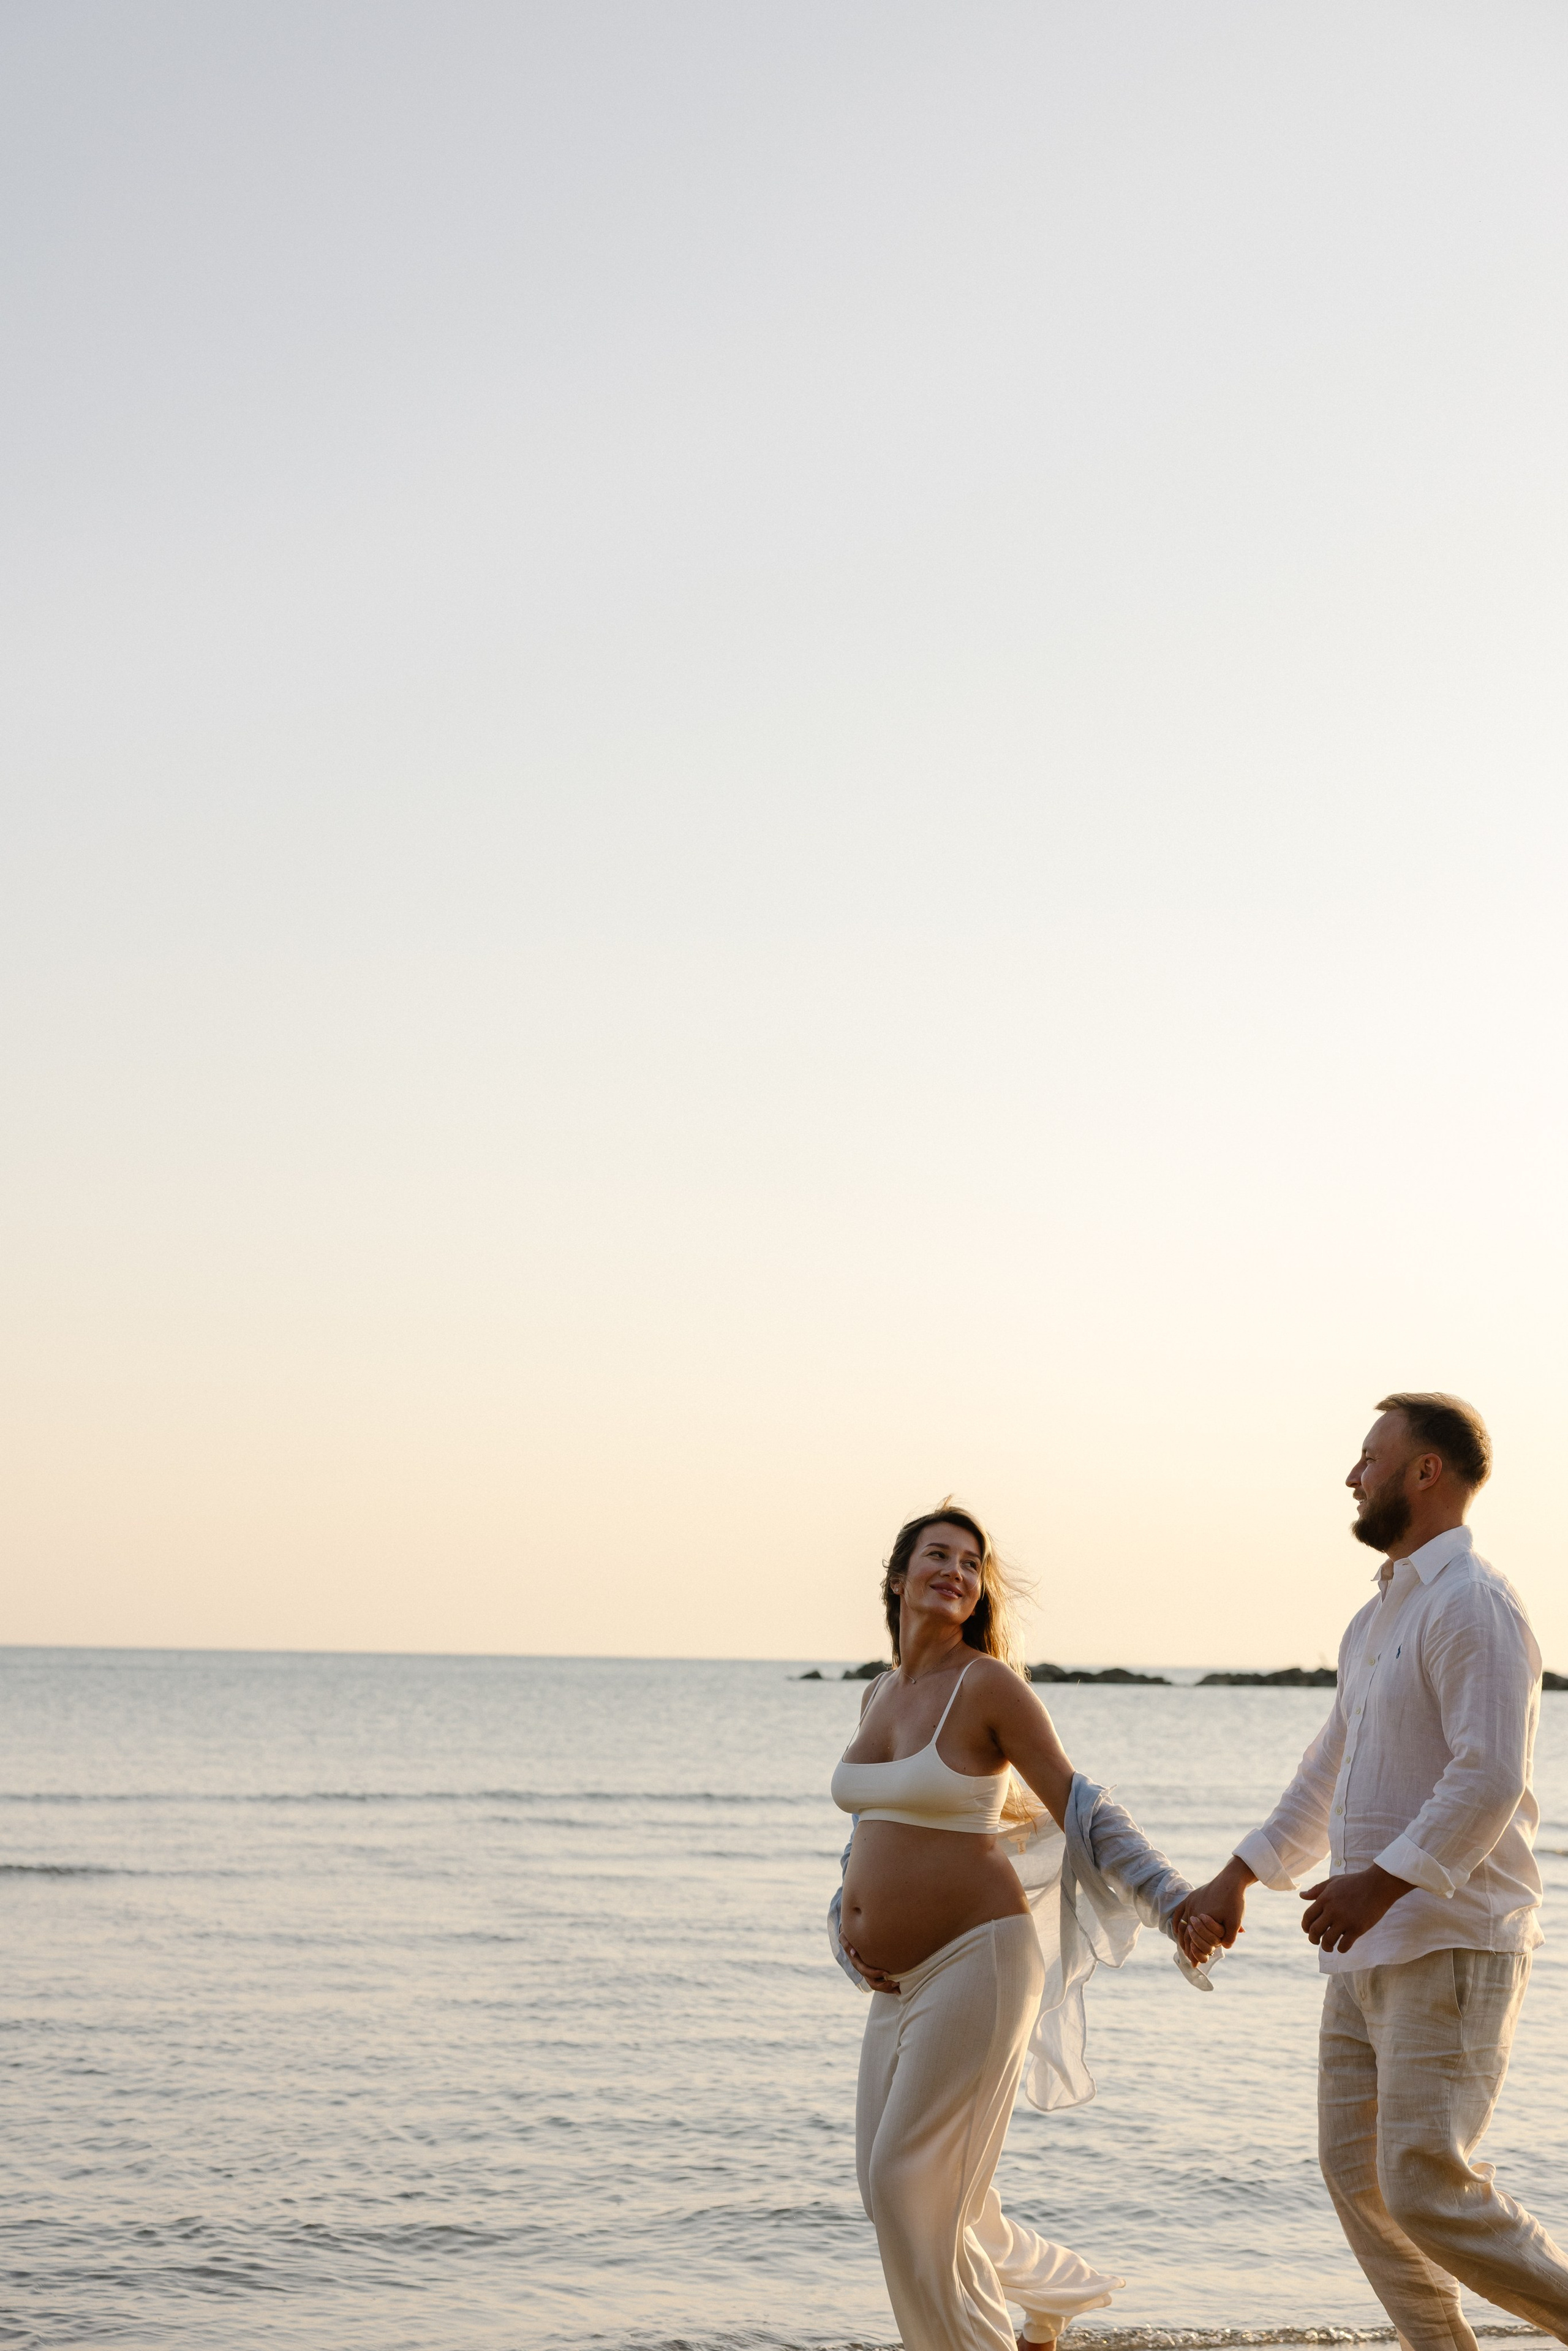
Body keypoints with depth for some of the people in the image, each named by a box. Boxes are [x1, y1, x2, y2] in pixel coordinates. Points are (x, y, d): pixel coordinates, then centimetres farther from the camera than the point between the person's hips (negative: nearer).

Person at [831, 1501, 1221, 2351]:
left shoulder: (989, 1684, -9)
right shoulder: (879, 1696, 12)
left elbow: (1081, 1811, -11)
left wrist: (1175, 1903, -20)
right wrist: (847, 1923, 7)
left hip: (976, 1962, -7)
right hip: (900, 1984, 8)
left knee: (907, 2182, -9)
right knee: (889, 2191, 12)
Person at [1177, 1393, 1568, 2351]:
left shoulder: (1474, 1606, -13)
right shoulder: (1377, 1620, 18)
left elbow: (1489, 1780, -23)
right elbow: (1329, 1776, 27)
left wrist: (1382, 1881, -27)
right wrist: (1236, 1879, 26)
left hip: (1450, 1948, -10)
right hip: (1369, 1950, 10)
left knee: (1427, 2189, -12)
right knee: (1356, 2171, 9)